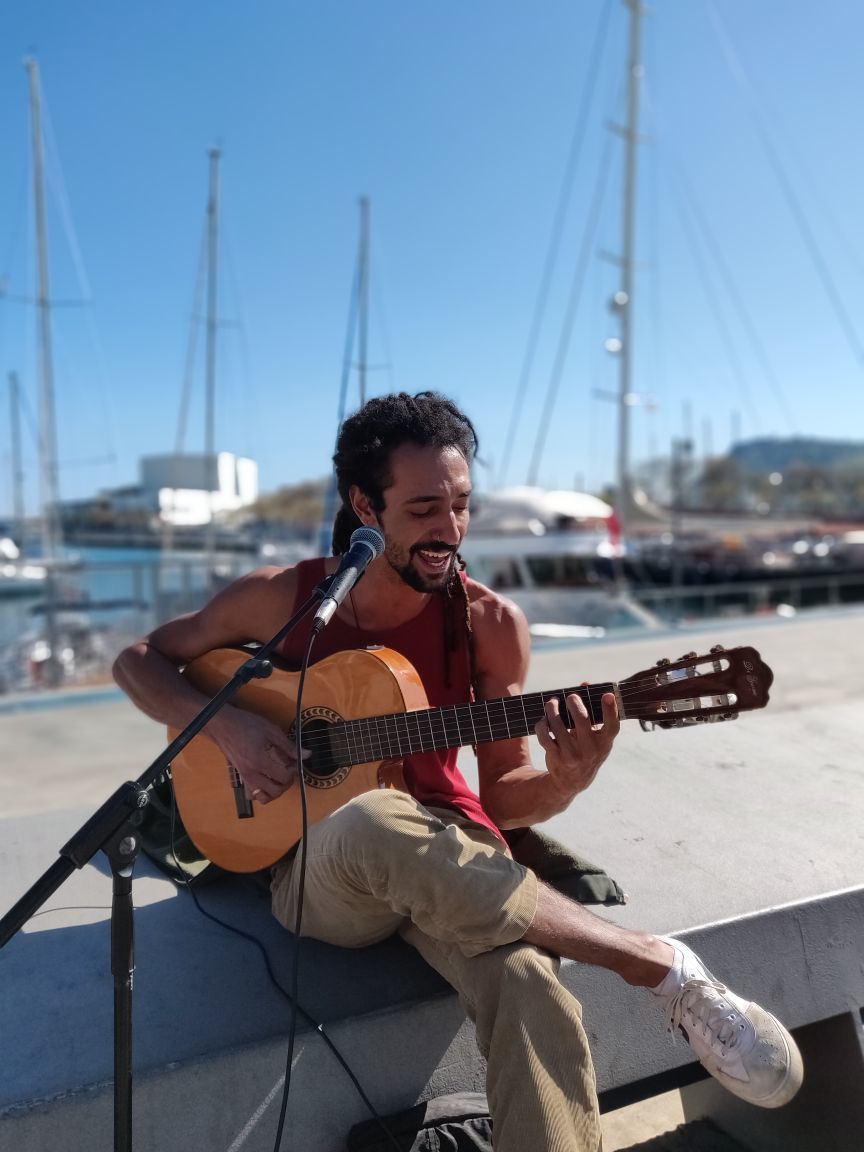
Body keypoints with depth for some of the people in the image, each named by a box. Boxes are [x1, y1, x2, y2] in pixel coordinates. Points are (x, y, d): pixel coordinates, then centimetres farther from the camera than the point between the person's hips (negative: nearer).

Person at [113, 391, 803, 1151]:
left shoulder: (490, 624, -7)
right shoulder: (279, 598, -6)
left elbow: (503, 799, -2)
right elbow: (139, 661, 5)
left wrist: (563, 784, -25)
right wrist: (226, 726, -14)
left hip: (449, 862, 0)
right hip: (316, 868, 1)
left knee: (528, 984, -38)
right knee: (372, 826, -39)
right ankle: (665, 969, -24)